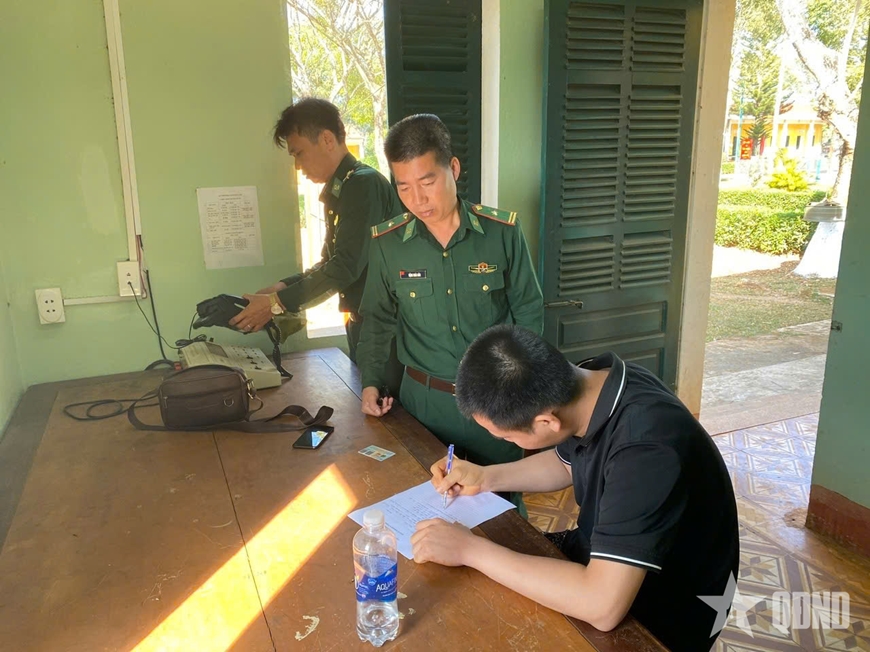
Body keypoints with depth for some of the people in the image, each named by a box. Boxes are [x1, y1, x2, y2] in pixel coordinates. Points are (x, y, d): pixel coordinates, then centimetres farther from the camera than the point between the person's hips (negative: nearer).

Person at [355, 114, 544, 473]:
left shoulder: (503, 231, -9)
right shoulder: (386, 242, -6)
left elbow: (529, 311, 1)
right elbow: (378, 319, 7)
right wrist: (370, 382, -1)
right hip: (425, 399, 1)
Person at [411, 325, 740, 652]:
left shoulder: (646, 448, -38)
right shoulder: (590, 382, -14)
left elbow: (602, 606, -40)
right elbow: (567, 463, 7)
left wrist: (471, 549, -32)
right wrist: (486, 478, -4)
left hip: (662, 614, -6)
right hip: (602, 555, 7)